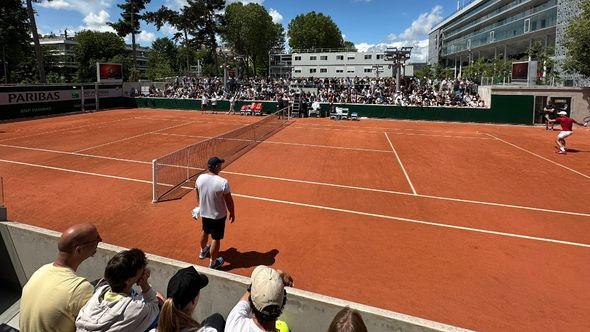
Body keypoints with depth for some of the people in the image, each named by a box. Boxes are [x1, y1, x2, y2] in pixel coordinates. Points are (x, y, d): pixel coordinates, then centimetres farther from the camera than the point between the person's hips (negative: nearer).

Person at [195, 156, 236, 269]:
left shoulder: (200, 178, -12)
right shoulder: (223, 182, -28)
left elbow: (197, 196, 5)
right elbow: (229, 201, -17)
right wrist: (232, 213, -1)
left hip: (204, 213, 6)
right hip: (218, 216, -6)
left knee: (205, 231, 30)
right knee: (216, 239, 12)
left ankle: (203, 251, 55)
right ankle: (213, 262, 28)